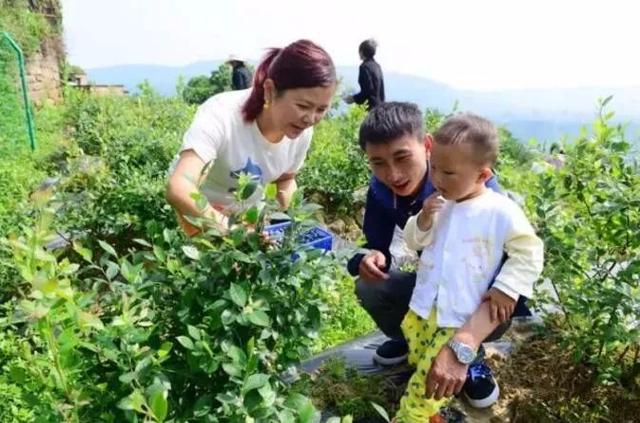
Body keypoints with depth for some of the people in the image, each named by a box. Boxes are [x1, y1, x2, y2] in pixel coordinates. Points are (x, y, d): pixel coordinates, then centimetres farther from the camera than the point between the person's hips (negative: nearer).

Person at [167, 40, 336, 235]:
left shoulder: (302, 132, -18)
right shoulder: (221, 115, -35)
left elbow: (286, 179, 1)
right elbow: (178, 189, -47)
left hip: (248, 210, 4)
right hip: (200, 207, -4)